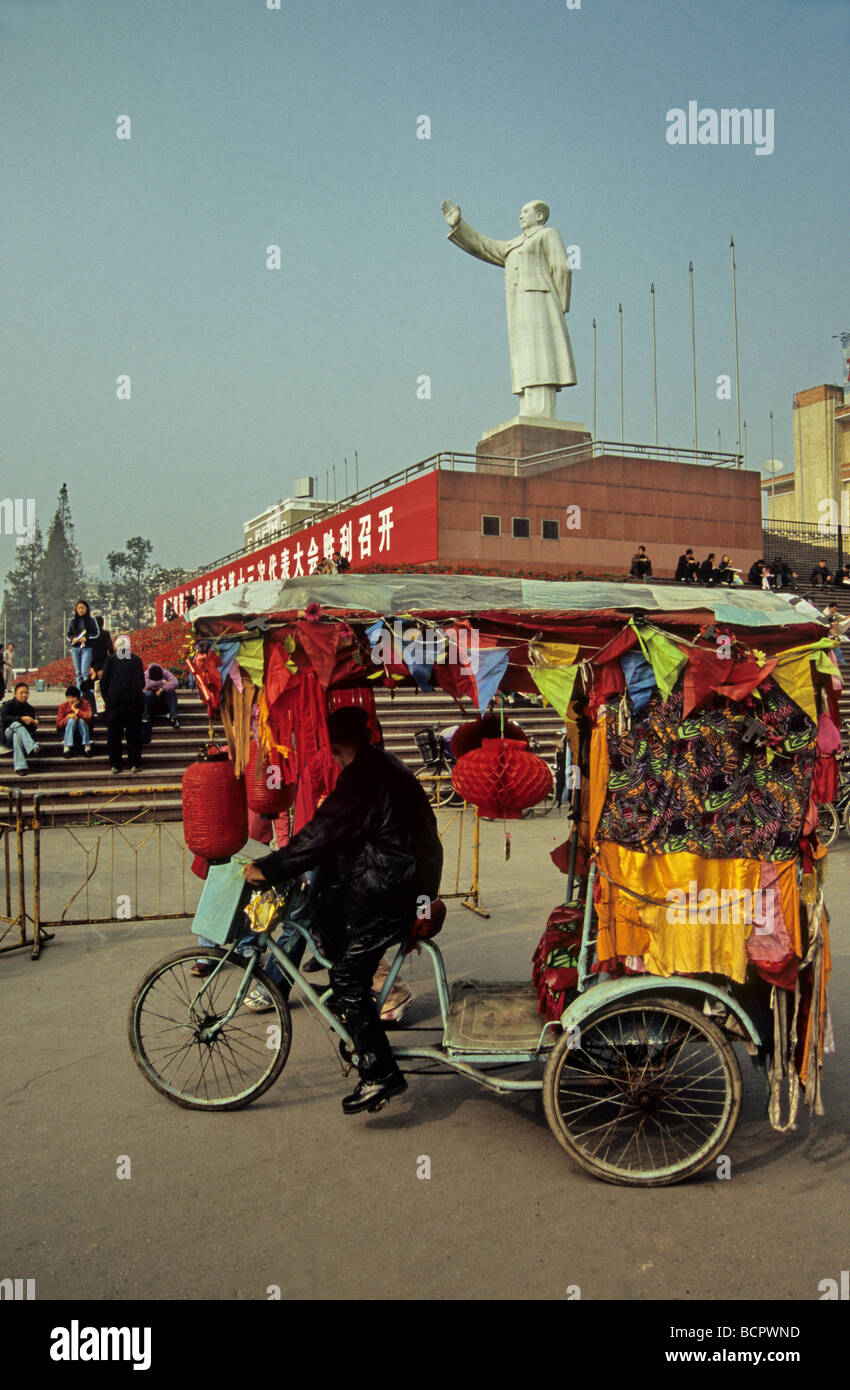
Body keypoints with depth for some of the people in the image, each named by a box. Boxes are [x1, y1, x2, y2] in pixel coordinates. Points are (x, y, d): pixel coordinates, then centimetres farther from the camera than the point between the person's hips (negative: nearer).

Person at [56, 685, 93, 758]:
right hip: (68, 733, 0)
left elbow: (89, 716, -26)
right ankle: (66, 748, -35)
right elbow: (58, 725, -9)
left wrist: (76, 710, -23)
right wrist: (67, 717, -24)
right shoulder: (63, 706, -5)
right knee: (71, 720, -27)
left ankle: (87, 748, -32)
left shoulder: (85, 703, -7)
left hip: (83, 732, 0)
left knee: (81, 720, -28)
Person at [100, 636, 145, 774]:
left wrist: (106, 699, 11)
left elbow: (104, 681, 1)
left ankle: (115, 765, 6)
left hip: (115, 701, -1)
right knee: (134, 733, 8)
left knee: (114, 733, 7)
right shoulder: (137, 659, 4)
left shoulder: (111, 659, 0)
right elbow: (142, 682, 10)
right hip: (134, 701, 1)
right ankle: (135, 764, 7)